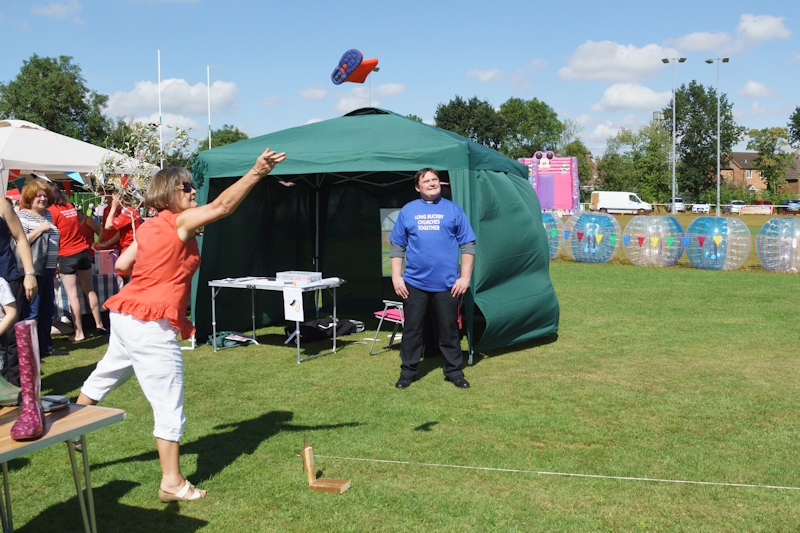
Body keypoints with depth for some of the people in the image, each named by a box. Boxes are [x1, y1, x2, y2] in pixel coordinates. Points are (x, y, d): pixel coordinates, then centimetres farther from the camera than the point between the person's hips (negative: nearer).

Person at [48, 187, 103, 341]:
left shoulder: (51, 211, -10)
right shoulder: (71, 207, 6)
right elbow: (88, 221, 18)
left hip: (66, 256, -6)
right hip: (83, 252, 6)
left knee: (72, 295, -1)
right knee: (90, 290, 16)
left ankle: (79, 332, 2)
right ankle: (99, 324, 23)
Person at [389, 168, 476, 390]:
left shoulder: (453, 210, 4)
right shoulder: (407, 211, 6)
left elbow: (467, 245, 4)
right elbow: (397, 246, 8)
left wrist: (465, 277, -3)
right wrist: (396, 276, 0)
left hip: (447, 284, -1)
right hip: (414, 283, 1)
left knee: (449, 329, 8)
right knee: (412, 329, 7)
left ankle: (454, 371, 20)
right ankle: (408, 371, 19)